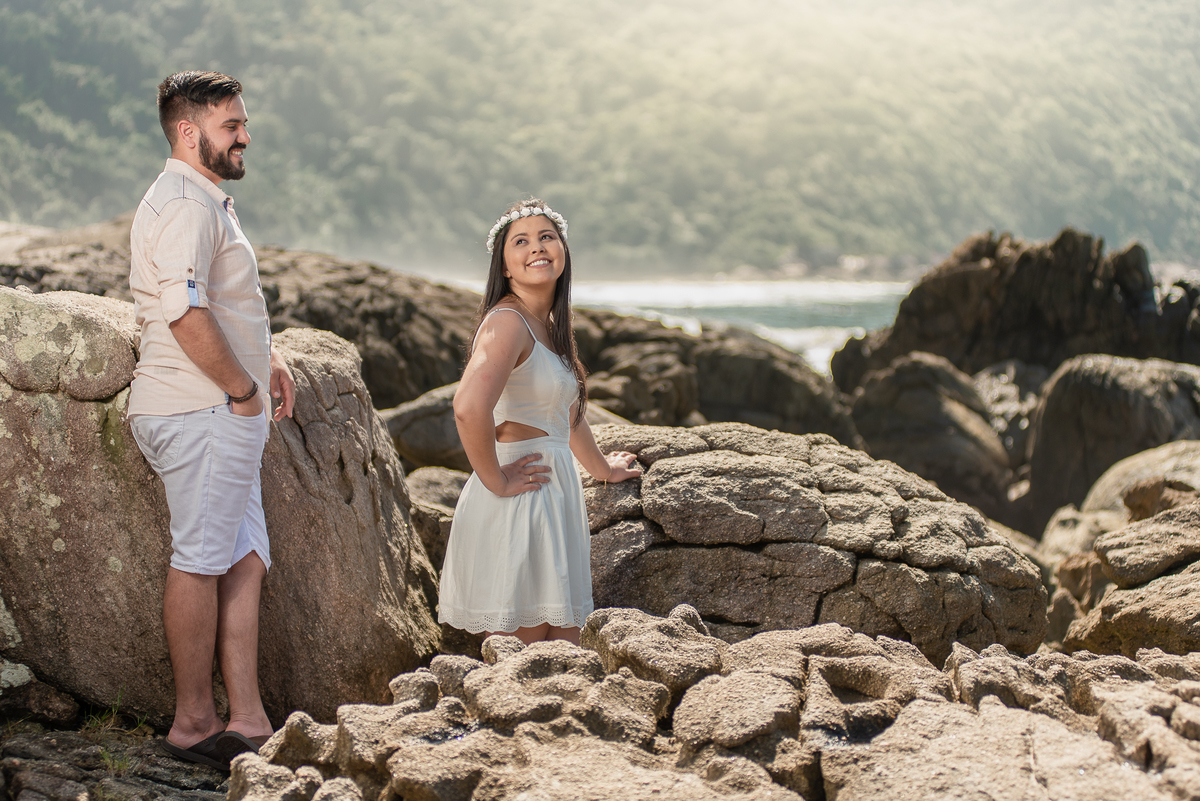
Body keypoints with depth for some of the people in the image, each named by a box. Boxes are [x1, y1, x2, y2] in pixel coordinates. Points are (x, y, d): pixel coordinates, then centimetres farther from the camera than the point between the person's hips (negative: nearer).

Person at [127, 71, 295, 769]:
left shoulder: (209, 202, 22)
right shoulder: (185, 205, -13)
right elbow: (187, 314, -24)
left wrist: (266, 357, 20)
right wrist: (243, 389, -16)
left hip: (225, 413, 11)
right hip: (202, 413, -11)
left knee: (245, 561, 8)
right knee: (202, 561, -5)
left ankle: (246, 720, 10)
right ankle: (194, 723, 3)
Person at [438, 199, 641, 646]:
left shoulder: (550, 325, 14)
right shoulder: (507, 322, -15)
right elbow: (469, 408, -33)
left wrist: (602, 469, 42)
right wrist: (496, 481, -21)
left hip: (556, 499, 9)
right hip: (516, 506, -9)